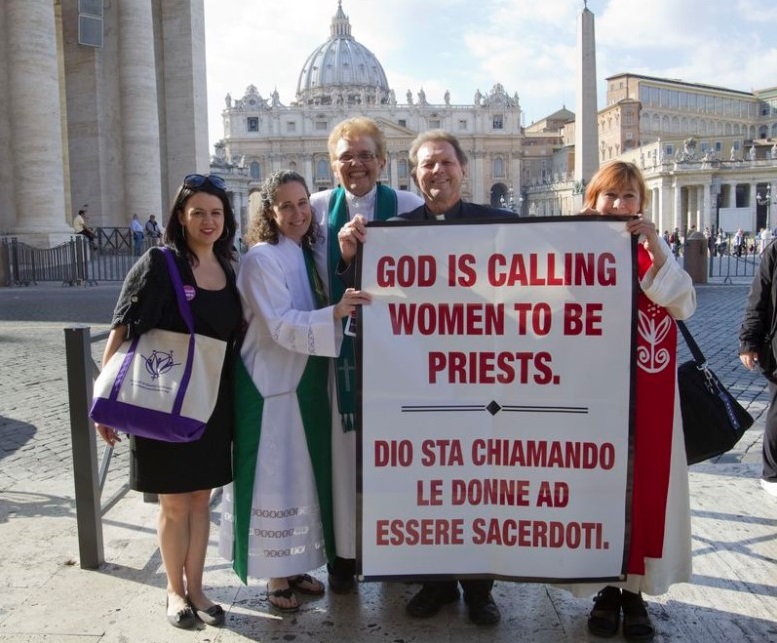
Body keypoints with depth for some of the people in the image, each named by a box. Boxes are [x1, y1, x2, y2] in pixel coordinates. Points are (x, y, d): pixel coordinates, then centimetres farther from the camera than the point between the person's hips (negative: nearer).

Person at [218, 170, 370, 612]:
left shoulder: (309, 253, 9)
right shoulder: (262, 258, -14)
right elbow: (281, 325, -23)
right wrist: (334, 314, -35)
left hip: (307, 383, 8)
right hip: (272, 385, -8)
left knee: (304, 476, 15)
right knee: (276, 478, 1)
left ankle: (295, 565, 30)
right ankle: (276, 575, 16)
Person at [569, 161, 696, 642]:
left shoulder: (655, 253, 6)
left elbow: (685, 306, -11)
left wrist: (656, 246, -21)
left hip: (648, 394, 2)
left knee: (646, 485, 6)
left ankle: (635, 590, 21)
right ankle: (606, 589, 21)